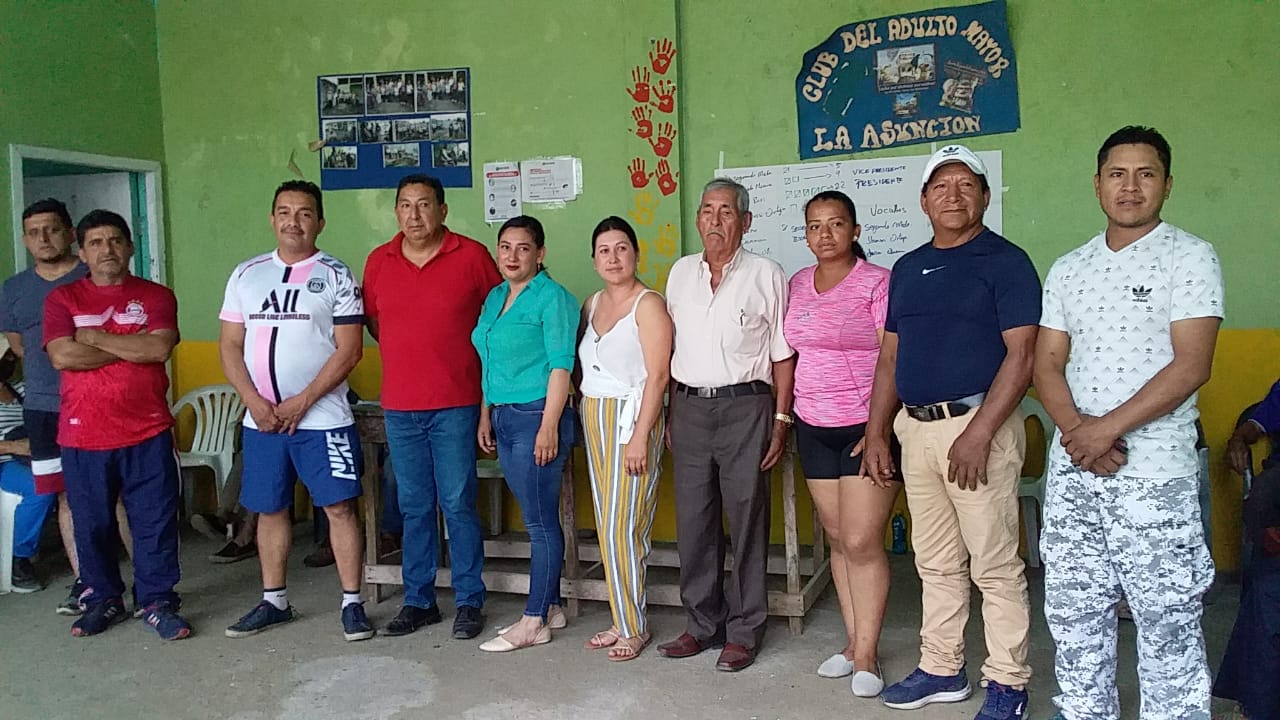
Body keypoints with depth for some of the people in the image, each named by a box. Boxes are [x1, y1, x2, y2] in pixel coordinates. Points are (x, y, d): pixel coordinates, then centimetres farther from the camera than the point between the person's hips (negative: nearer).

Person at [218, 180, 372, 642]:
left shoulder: (336, 275, -2)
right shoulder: (247, 274, 10)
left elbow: (348, 350, -8)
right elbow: (230, 346, 7)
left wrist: (300, 404, -13)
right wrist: (256, 403, -7)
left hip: (323, 418, -4)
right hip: (261, 420, 4)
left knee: (339, 507, -4)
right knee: (269, 509, 12)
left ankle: (352, 604, 7)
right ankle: (273, 602, 27)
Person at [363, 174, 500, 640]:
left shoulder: (471, 255, -3)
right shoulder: (378, 261, 7)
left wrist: (462, 356, 7)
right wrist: (408, 352, 14)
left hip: (455, 405, -3)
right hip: (399, 407, 4)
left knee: (458, 506, 1)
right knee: (414, 508, 11)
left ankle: (469, 602, 13)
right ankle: (418, 601, 23)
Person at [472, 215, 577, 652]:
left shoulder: (552, 297, -8)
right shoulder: (495, 298, 16)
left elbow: (561, 366, -14)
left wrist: (549, 427, -19)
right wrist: (486, 416, 18)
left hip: (536, 417, -8)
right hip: (504, 419, 8)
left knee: (540, 522, -2)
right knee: (537, 519, 15)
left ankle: (534, 623, 5)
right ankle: (548, 605, 25)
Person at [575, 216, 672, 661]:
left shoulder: (648, 304, -9)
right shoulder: (592, 305, 14)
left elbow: (658, 375, -15)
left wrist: (640, 436, -20)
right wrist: (585, 418, 8)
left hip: (630, 419, -7)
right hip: (593, 420, 7)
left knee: (621, 528, -6)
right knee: (610, 527, 10)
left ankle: (633, 627, 7)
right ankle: (623, 620, 20)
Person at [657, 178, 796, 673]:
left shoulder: (766, 275, 0)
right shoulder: (681, 273, 12)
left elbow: (783, 355, 0)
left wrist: (781, 419, -6)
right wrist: (670, 411, 11)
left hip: (745, 407, -4)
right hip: (689, 408, 4)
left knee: (746, 520, 1)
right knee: (693, 521, 9)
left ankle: (744, 631, 14)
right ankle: (703, 623, 23)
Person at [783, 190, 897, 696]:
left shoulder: (876, 282, -6)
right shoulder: (797, 285, 11)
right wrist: (787, 416, 10)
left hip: (867, 426, -5)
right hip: (814, 426, 5)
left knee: (862, 541, -5)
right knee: (838, 539, 10)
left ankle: (865, 655, 7)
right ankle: (854, 642, 21)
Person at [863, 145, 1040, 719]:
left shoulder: (1006, 261, -4)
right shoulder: (907, 269, 15)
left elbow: (1021, 355, -12)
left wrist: (978, 434, -20)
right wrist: (876, 431, 10)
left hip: (978, 424, -6)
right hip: (915, 428, 6)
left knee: (994, 565, 1)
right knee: (936, 562, 14)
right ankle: (941, 670, 26)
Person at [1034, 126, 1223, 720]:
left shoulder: (1190, 257, -2)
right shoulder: (1068, 269, 12)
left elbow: (1191, 365, -11)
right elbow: (1047, 363, 7)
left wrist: (1108, 427, -18)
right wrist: (1077, 431, -10)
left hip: (1155, 471, -4)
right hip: (1072, 469, 5)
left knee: (1167, 621, 2)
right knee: (1074, 615, 12)